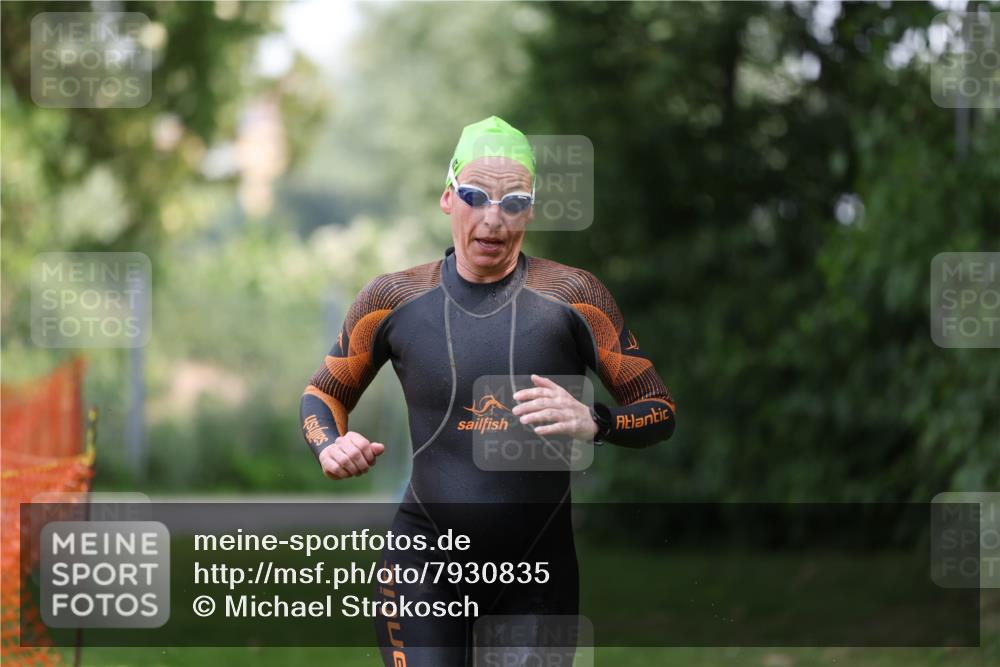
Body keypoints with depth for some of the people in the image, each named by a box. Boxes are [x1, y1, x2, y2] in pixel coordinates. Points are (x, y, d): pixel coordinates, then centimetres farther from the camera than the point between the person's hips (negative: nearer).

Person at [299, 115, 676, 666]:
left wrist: (593, 422, -20)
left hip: (541, 566, 1)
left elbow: (660, 412, 1)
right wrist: (330, 446, -7)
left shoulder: (569, 295, -2)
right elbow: (324, 392, 15)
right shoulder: (396, 299, 1)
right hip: (425, 558, -1)